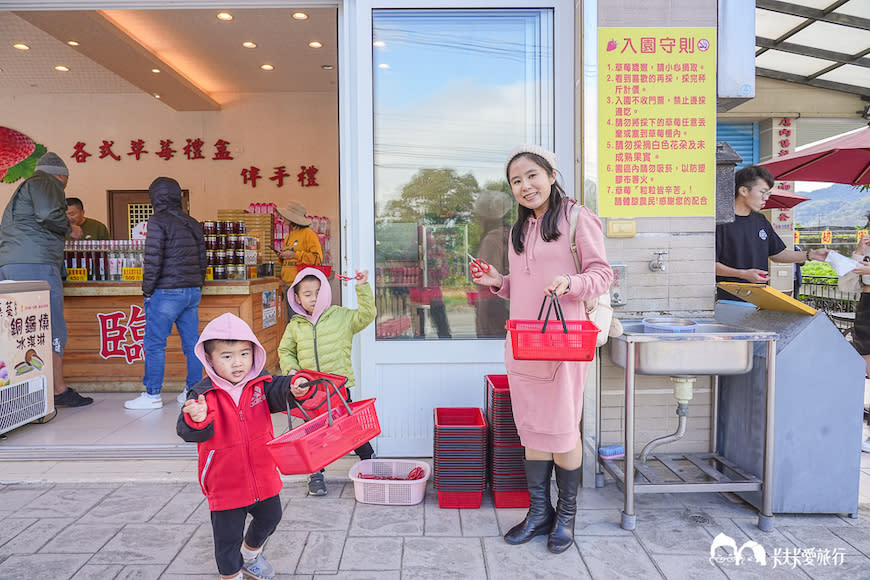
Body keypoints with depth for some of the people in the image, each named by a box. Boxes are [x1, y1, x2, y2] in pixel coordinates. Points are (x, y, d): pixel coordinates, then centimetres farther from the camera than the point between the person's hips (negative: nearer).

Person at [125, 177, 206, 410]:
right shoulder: (193, 224, 13)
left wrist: (147, 290, -7)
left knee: (154, 344, 1)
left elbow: (153, 259, -14)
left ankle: (152, 395, 5)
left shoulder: (158, 221, -8)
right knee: (191, 342, 10)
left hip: (167, 292, -7)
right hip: (193, 291, 7)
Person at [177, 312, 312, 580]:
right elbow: (189, 432, -25)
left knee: (269, 518, 26)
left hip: (263, 476, 5)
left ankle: (250, 555, 56)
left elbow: (278, 392, -19)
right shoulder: (203, 394, -17)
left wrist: (294, 386, -43)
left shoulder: (260, 383, -6)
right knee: (228, 537, 9)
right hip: (225, 485, -4)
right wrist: (197, 420, -49)